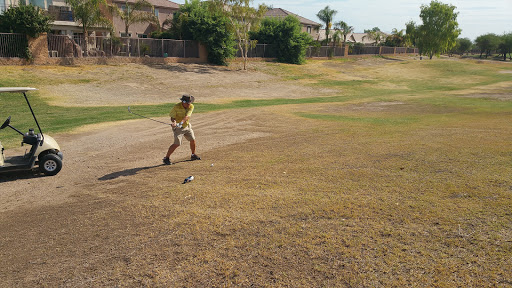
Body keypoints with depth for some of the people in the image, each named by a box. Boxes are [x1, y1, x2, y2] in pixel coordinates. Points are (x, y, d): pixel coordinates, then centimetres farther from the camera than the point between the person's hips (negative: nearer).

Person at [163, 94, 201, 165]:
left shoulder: (191, 106, -13)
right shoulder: (176, 107, -21)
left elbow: (187, 116, -24)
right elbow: (172, 117, -15)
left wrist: (181, 122, -41)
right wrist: (174, 122, -39)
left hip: (187, 125, 5)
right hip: (178, 127, -5)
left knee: (193, 140, 11)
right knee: (177, 143, -15)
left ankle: (193, 155, 34)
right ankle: (166, 158, -6)